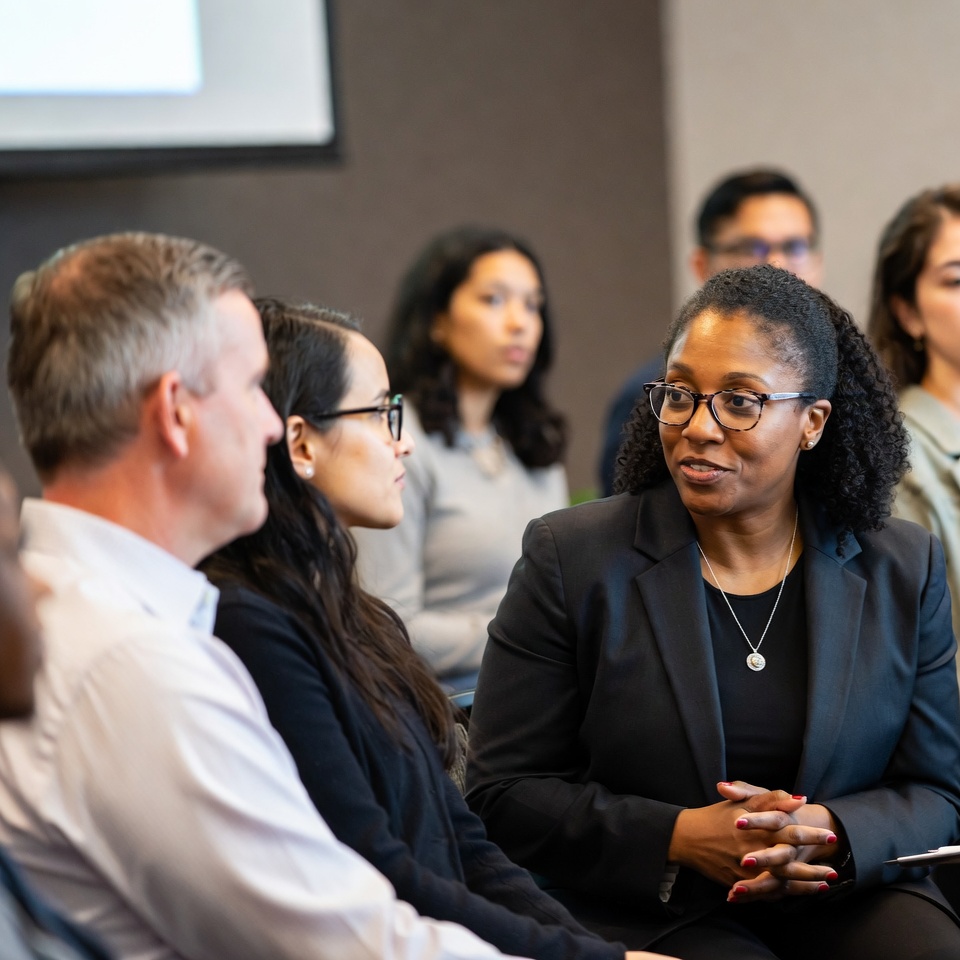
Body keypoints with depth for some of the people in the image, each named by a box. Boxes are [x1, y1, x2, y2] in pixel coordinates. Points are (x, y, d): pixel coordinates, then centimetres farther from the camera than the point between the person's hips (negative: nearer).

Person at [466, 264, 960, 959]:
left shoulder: (903, 570, 6)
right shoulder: (572, 561, -1)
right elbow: (504, 791, -3)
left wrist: (827, 832, -15)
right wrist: (679, 838, -16)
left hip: (849, 896, 4)